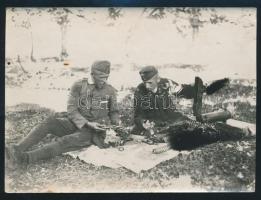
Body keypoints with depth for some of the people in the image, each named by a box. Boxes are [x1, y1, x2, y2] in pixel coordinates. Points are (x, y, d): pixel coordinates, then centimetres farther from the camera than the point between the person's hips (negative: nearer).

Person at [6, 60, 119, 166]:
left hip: (94, 131, -3)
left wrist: (116, 128, -7)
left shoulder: (110, 91, -3)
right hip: (76, 124, 3)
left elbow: (114, 112, 12)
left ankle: (25, 157, -42)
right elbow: (71, 110, -9)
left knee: (66, 142, -31)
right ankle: (19, 149, -35)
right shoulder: (78, 86, -5)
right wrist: (88, 123, -22)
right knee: (50, 122, -26)